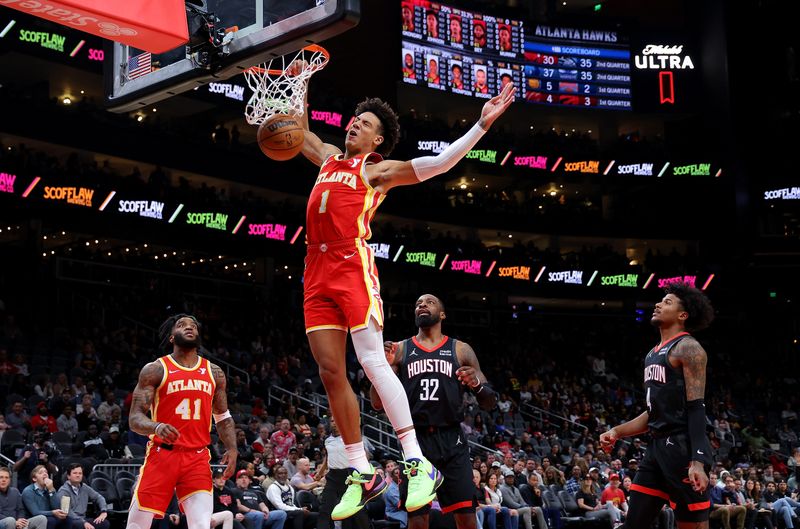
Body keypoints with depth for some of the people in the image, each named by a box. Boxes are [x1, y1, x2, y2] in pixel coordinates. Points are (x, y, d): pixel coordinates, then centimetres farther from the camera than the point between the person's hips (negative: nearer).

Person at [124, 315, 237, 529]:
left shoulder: (214, 373, 11)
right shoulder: (155, 370, 0)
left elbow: (223, 417, 20)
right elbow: (135, 418, -5)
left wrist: (232, 448, 3)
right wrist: (157, 427, -27)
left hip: (197, 458, 2)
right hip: (161, 455, -2)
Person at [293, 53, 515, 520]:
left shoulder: (378, 170, 5)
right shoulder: (329, 157, 22)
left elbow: (439, 162, -5)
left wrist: (483, 123, -10)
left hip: (352, 266, -6)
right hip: (317, 272, 6)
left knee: (372, 361, -16)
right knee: (331, 371, 2)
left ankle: (419, 464, -14)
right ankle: (364, 474, 8)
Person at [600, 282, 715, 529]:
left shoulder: (687, 348, -8)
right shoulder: (654, 354, 20)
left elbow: (696, 408, -17)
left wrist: (698, 461, -25)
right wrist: (617, 431, 14)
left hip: (683, 448, -9)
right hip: (657, 446, 9)